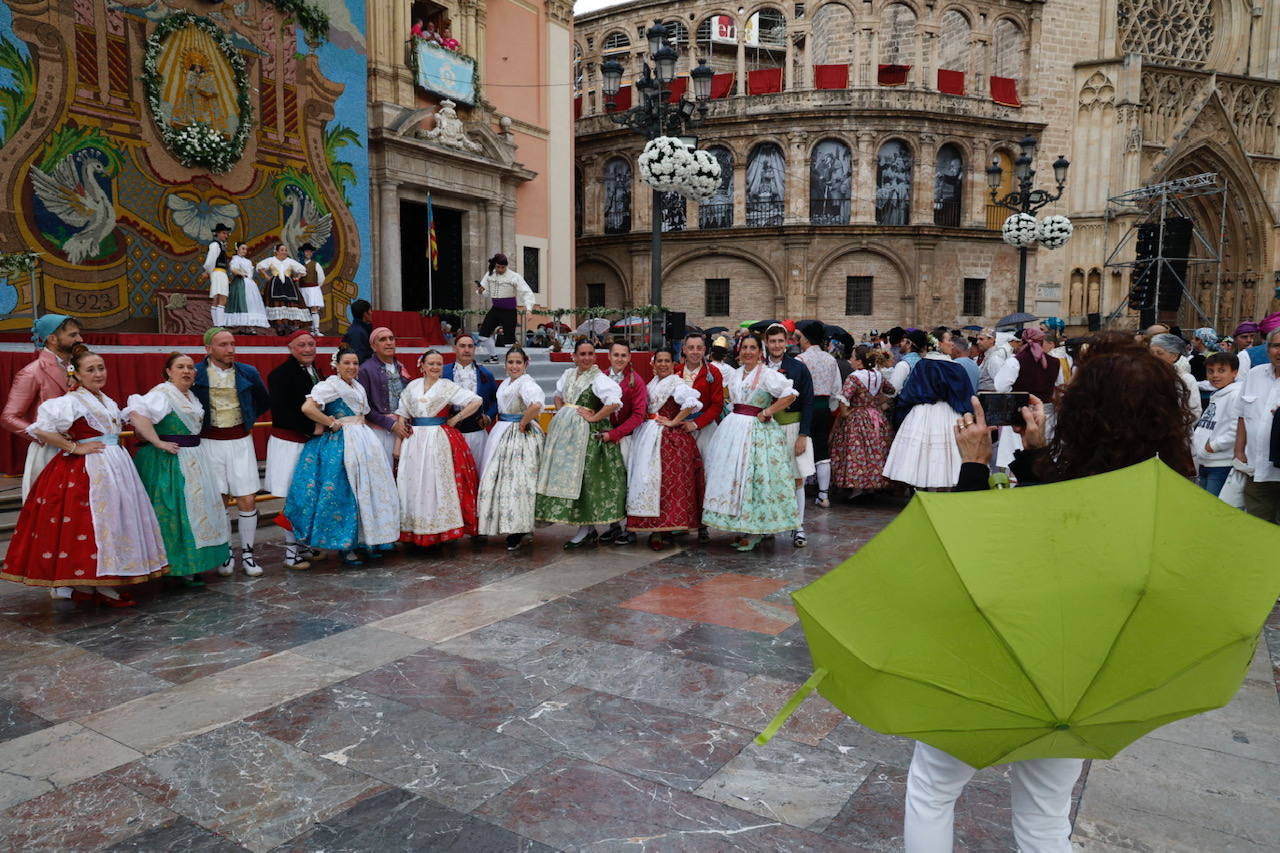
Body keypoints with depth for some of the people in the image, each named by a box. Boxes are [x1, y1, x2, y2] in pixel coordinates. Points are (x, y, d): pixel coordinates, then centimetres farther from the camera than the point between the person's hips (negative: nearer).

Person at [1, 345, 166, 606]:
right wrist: (75, 448, -14)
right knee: (93, 524, -6)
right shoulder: (70, 402, -9)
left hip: (117, 467, 8)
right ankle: (101, 589, -1)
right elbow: (40, 430, -18)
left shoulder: (108, 402, 16)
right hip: (86, 470, -8)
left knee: (114, 521, 8)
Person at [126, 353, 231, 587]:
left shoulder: (190, 396, 14)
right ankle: (178, 568, 4)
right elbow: (136, 414, -29)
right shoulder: (162, 394, -14)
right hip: (170, 462, -9)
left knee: (196, 509, 12)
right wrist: (158, 442, -25)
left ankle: (191, 565, 22)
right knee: (175, 512, -4)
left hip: (193, 460, 9)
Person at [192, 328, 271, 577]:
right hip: (210, 442, -1)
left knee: (247, 501, 0)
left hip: (240, 441, 1)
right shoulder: (196, 373, -5)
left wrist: (248, 418, 9)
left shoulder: (248, 373, 1)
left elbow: (265, 401, 18)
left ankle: (247, 552, 13)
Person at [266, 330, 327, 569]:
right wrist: (312, 428, -16)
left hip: (312, 441, 7)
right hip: (290, 443, -7)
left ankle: (303, 544, 24)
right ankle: (291, 552, 8)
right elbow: (280, 412, -18)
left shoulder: (317, 372, 13)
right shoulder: (281, 374, -12)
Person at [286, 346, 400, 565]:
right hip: (341, 444, -8)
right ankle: (345, 547, 4)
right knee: (345, 493, -5)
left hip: (364, 441, 8)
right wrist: (332, 424, -15)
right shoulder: (330, 385, -9)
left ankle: (365, 542, 19)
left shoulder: (358, 387, 16)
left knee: (367, 490, 9)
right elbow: (307, 408, -22)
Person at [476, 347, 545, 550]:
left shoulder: (525, 383, -16)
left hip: (520, 435, -10)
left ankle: (519, 531, 1)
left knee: (516, 481, -8)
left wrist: (523, 423, -21)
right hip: (502, 434, 10)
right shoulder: (506, 382, 13)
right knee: (498, 478, 12)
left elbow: (536, 405, -34)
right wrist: (500, 422, 12)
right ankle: (511, 528, 20)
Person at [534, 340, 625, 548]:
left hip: (588, 433, -8)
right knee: (566, 475, 8)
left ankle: (586, 531, 3)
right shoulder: (568, 374, 13)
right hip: (565, 432, 8)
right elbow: (558, 395, 30)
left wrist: (593, 418, -17)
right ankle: (589, 530, 17)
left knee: (584, 477, -6)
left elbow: (614, 402, -24)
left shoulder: (599, 379, -10)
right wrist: (561, 411, 12)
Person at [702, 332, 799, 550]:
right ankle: (741, 529, 16)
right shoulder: (733, 374, 14)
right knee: (731, 476, 7)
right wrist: (733, 412, 12)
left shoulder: (768, 374, -8)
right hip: (733, 429, 7)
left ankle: (753, 533, 2)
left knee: (753, 478, -6)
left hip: (756, 430, -7)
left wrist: (766, 413, -14)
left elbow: (790, 394, -17)